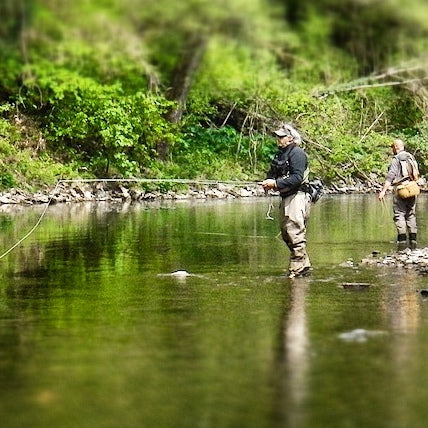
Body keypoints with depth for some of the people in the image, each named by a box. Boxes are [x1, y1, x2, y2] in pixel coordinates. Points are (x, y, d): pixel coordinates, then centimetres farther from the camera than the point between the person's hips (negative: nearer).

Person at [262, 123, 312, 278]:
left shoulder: (297, 153, -12)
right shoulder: (280, 154, 17)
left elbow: (297, 178, -21)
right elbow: (272, 172, 21)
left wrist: (276, 183, -21)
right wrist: (268, 181, -2)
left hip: (297, 197, -10)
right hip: (286, 198, 10)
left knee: (295, 233, -10)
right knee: (286, 234, 13)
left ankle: (297, 268, -6)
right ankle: (304, 266, 20)